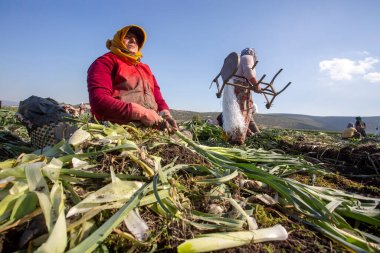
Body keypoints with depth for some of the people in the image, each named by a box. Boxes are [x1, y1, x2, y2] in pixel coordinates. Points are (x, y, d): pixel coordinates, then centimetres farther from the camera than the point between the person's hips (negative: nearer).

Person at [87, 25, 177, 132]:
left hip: (149, 128, 5)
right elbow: (99, 100, -8)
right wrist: (140, 113, -16)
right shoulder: (106, 62, 7)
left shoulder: (145, 69, 25)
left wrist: (165, 112, -4)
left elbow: (158, 98, 19)